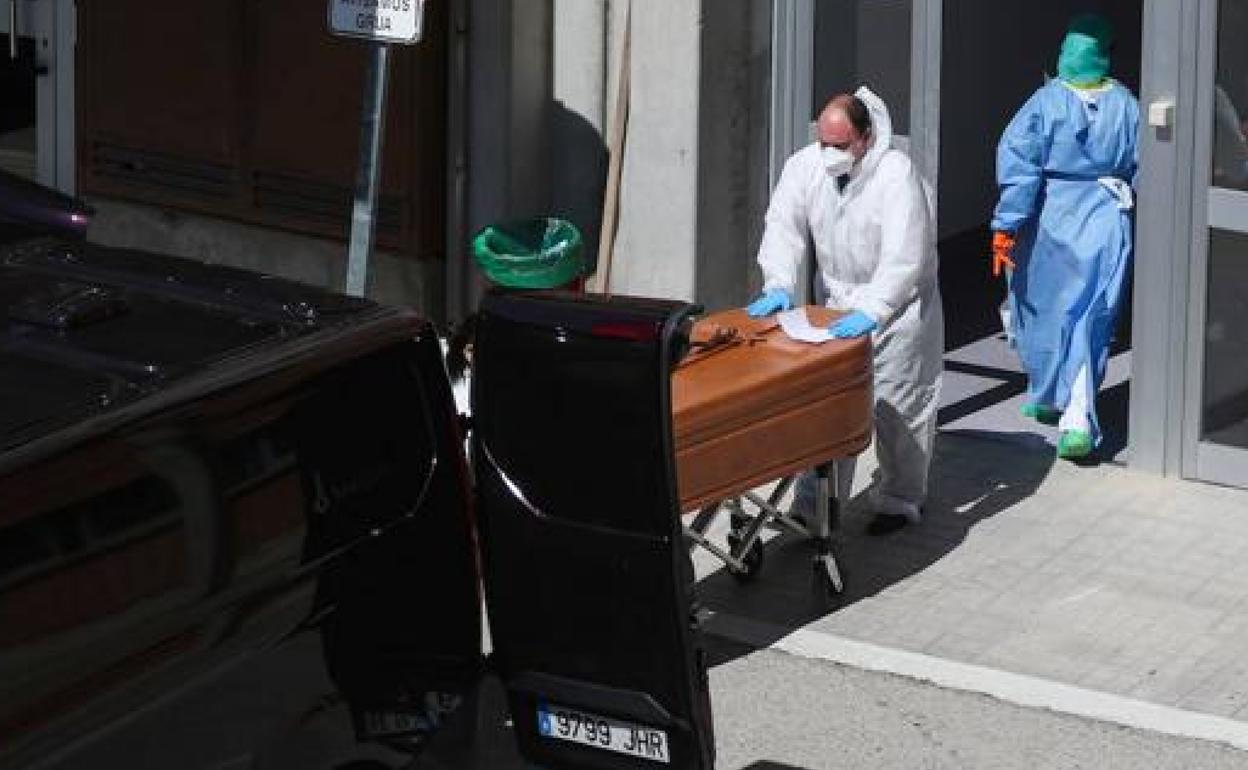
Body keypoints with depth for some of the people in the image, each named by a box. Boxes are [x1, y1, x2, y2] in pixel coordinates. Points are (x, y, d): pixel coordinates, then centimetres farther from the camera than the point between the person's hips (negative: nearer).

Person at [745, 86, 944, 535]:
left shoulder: (896, 174, -26)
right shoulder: (805, 166, -9)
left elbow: (904, 258, -33)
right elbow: (784, 226, -10)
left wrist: (871, 311, -43)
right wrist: (779, 284, -27)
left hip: (898, 305, -5)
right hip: (840, 303, 5)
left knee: (897, 406, 2)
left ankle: (901, 499, 16)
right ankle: (817, 497, 15)